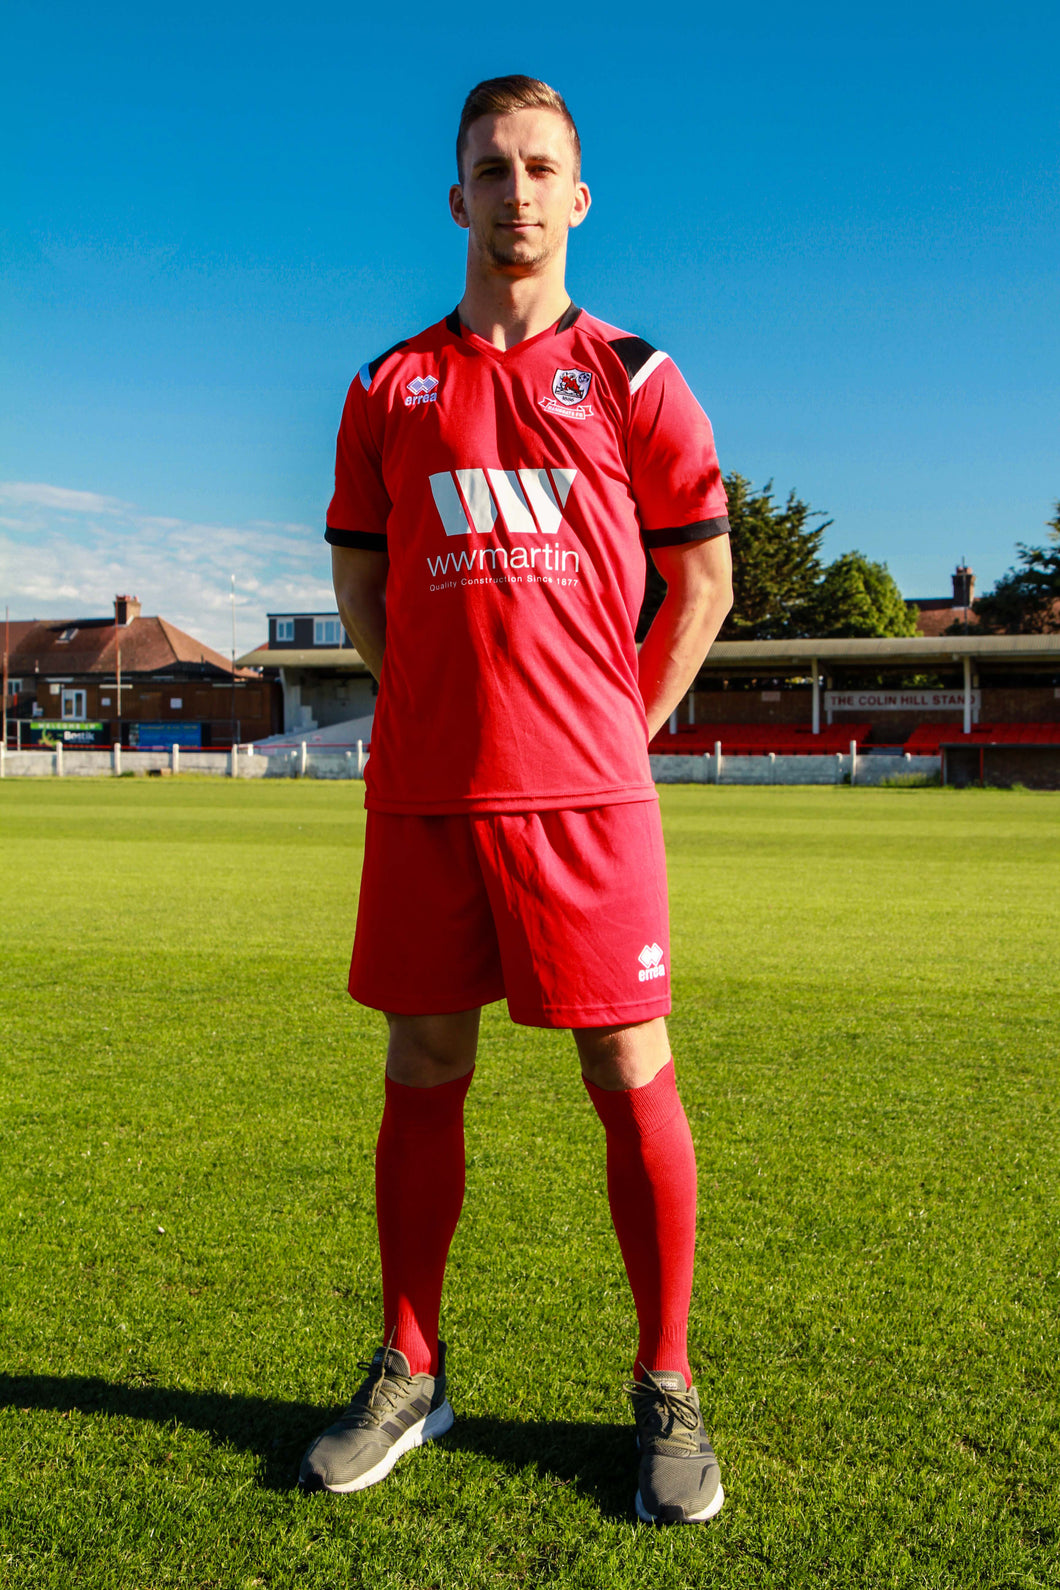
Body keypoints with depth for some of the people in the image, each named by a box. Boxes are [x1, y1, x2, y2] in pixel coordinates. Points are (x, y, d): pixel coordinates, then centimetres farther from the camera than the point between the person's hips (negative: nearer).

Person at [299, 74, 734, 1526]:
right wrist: (444, 704, 9)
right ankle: (410, 1374, 23)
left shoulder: (630, 377, 6)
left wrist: (622, 728, 4)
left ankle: (666, 1389, 15)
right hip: (421, 789, 3)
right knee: (424, 1070, 8)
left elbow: (703, 578, 9)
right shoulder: (390, 387, 12)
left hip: (582, 789, -2)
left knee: (631, 1076, -1)